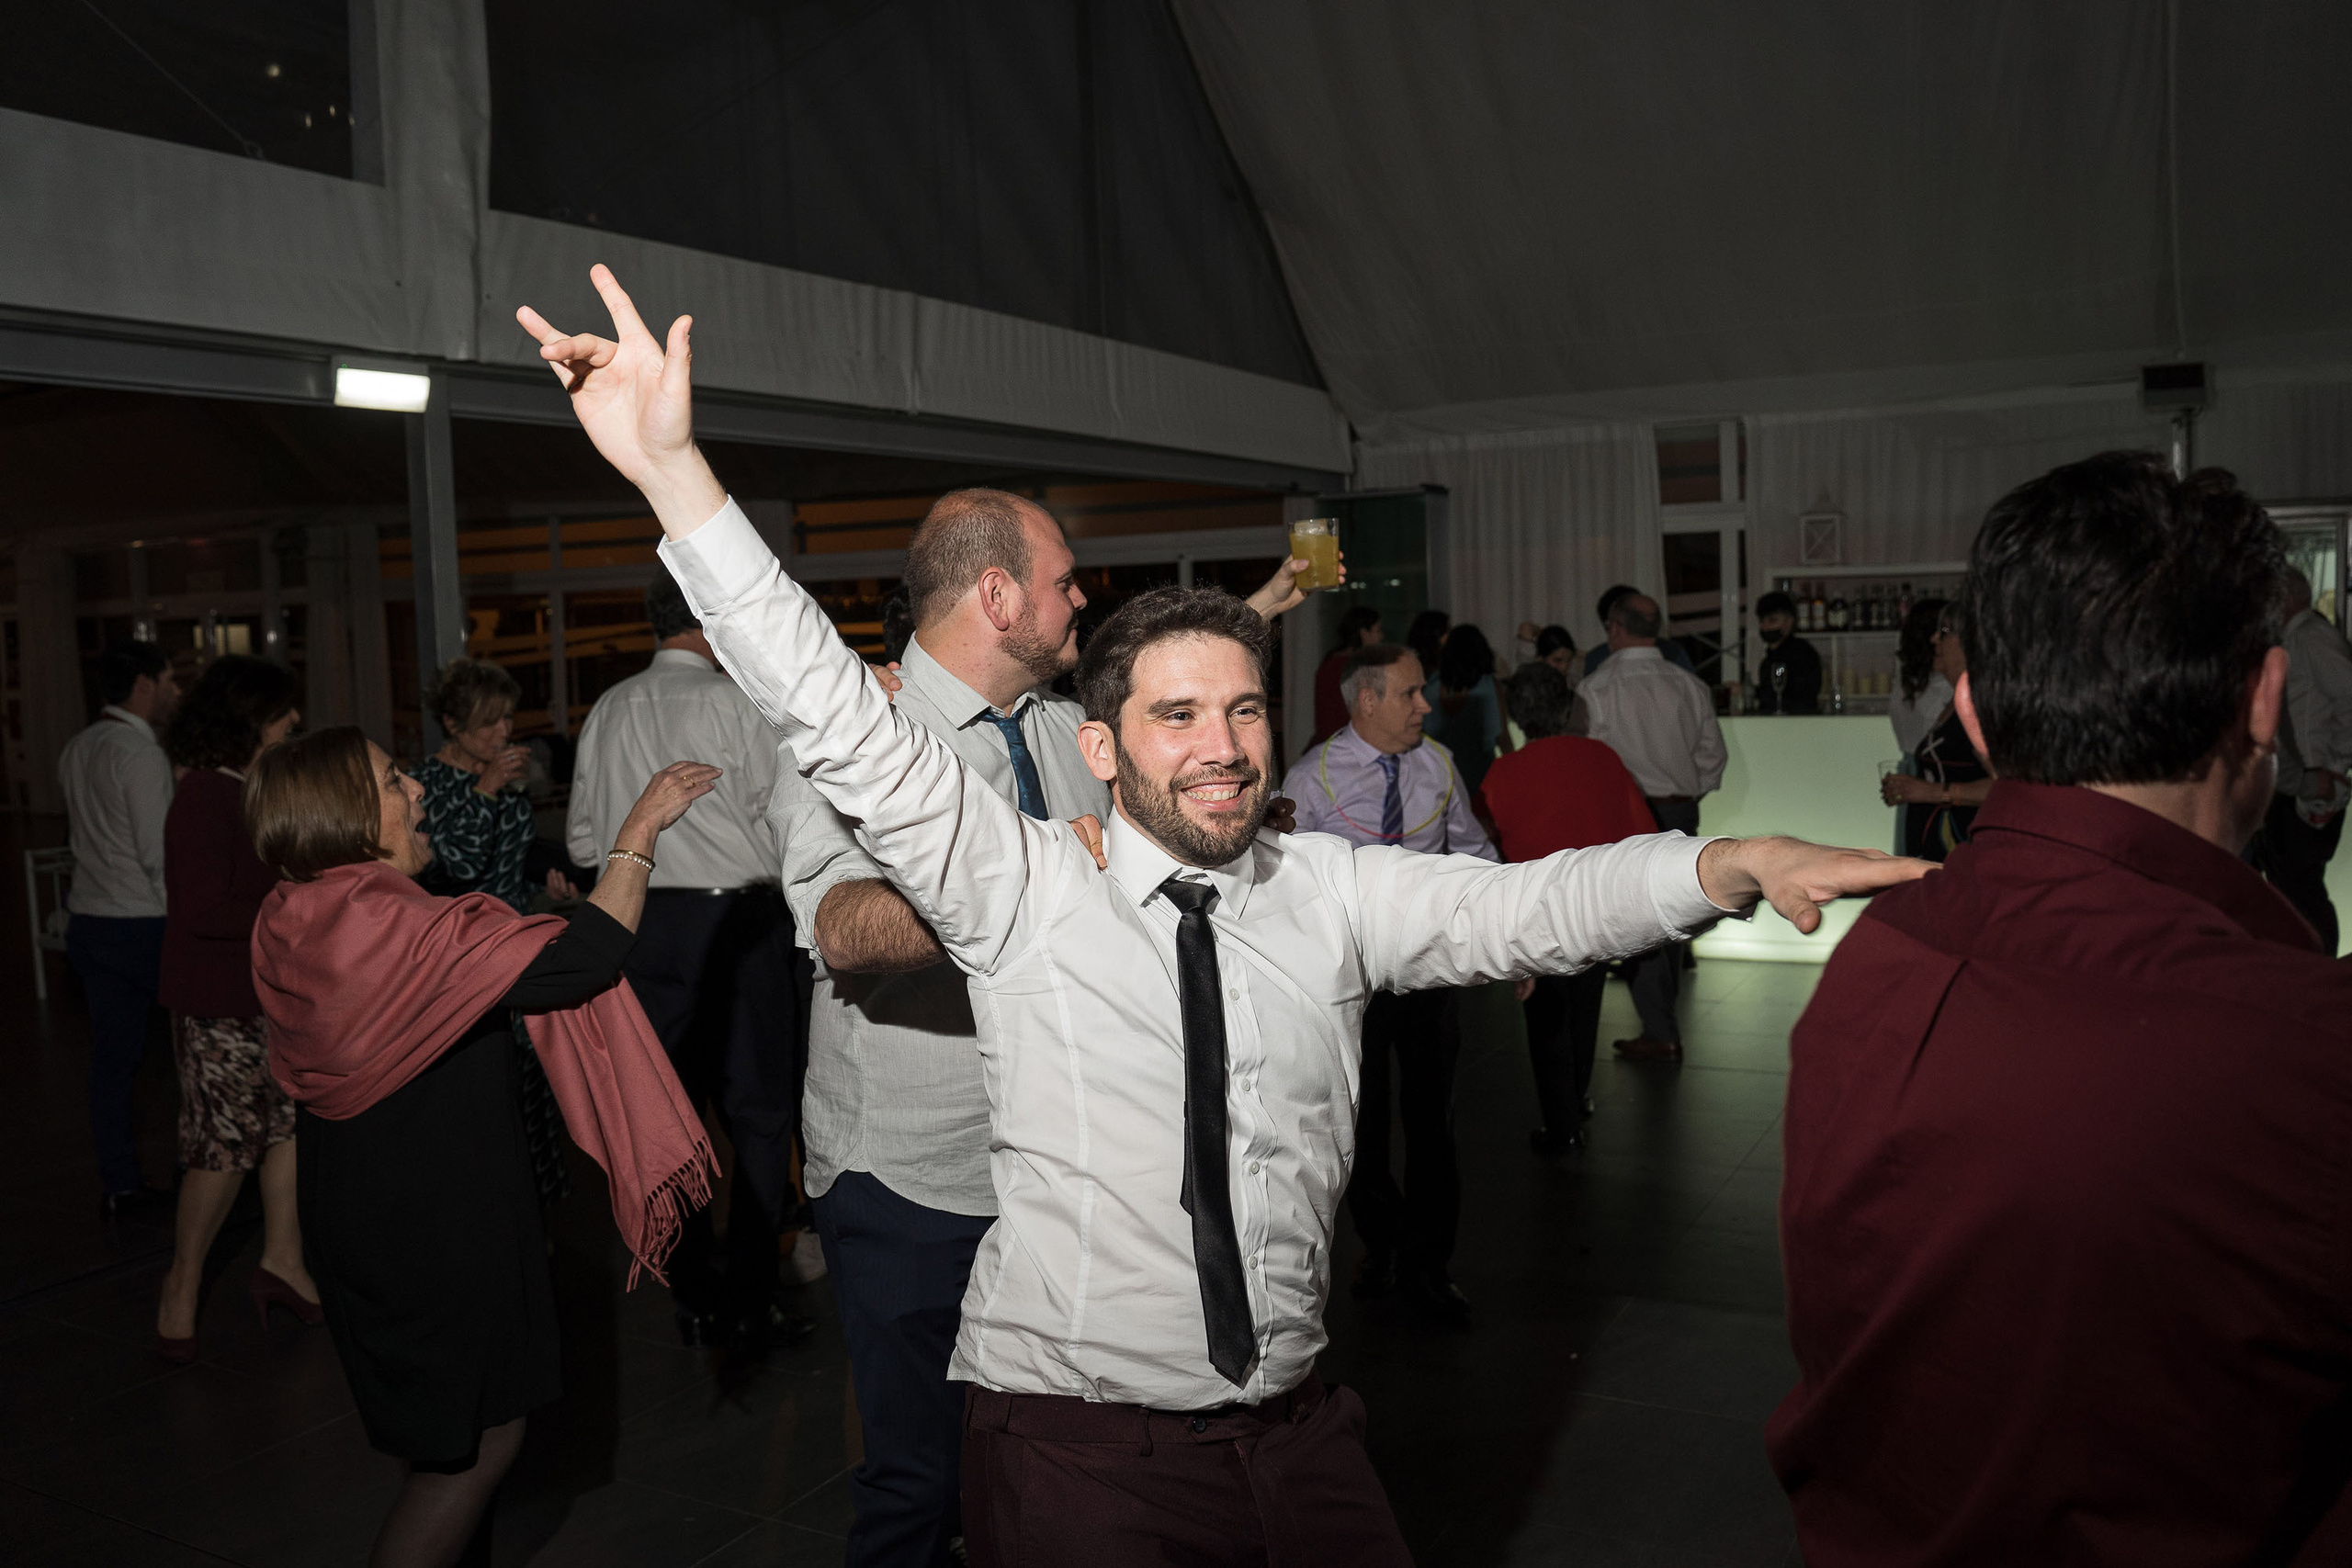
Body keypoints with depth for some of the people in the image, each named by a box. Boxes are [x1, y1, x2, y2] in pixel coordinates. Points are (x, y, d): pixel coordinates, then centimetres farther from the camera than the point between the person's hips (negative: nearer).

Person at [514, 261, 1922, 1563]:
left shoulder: (1329, 894, 3)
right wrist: (670, 468, -22)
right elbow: (844, 725, -15)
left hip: (1299, 1432, 4)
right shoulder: (1028, 892, -8)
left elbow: (1536, 907, -4)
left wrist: (1741, 861, -21)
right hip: (1076, 1444, -3)